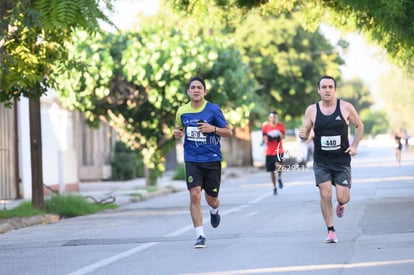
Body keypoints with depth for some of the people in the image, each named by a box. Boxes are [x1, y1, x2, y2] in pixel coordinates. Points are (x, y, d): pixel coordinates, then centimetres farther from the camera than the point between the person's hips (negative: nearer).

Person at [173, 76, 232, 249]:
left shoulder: (213, 110, -6)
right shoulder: (182, 111, 2)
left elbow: (229, 132, -2)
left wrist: (213, 128, -19)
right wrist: (177, 133, -3)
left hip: (212, 159, -1)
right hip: (192, 160, 1)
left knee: (211, 199, 8)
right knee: (194, 195, -15)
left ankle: (214, 211, 47)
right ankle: (200, 236, -8)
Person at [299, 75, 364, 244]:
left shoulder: (346, 108, -3)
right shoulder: (312, 110, -2)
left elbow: (359, 126, 10)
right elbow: (305, 134, 4)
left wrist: (354, 146, -2)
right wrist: (303, 135, -20)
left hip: (342, 161, 0)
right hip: (321, 162, 1)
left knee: (343, 197, -7)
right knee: (325, 195, -10)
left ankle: (341, 204, 32)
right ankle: (330, 231, 4)